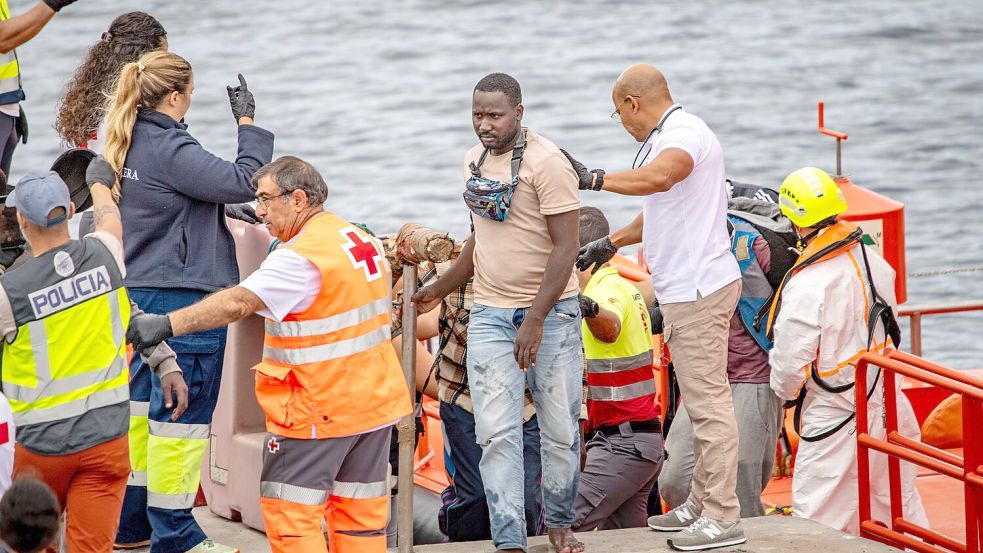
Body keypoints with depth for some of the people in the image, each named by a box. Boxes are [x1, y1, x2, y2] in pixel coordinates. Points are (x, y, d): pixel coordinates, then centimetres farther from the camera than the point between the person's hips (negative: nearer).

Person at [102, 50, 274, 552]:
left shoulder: (129, 146, 9)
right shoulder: (170, 150, -20)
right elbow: (243, 182, -21)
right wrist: (247, 122, -11)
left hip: (142, 293, 10)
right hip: (186, 299, -10)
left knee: (143, 406, 17)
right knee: (182, 415, -2)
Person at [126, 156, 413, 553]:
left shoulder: (301, 258, -20)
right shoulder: (364, 241, 9)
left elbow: (237, 303, -30)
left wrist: (167, 324, -35)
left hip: (316, 410, -9)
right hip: (374, 400, 9)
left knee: (290, 511, -3)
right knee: (362, 515, 12)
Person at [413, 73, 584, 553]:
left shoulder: (546, 164, -13)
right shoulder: (475, 161, 9)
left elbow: (565, 248, -17)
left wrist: (536, 321, -21)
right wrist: (440, 289, 28)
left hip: (550, 312, -5)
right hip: (490, 314, 5)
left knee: (560, 430, 4)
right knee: (496, 432, -4)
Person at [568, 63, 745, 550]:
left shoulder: (684, 133, -15)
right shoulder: (667, 137, 18)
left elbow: (659, 178, -38)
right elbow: (659, 211, 33)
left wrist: (593, 179, -32)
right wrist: (611, 243, 41)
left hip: (698, 289, -11)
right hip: (686, 290, 11)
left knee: (708, 401, -9)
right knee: (700, 402, 15)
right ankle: (701, 504, 22)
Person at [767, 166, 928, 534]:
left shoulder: (805, 286, -22)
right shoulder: (873, 260, 1)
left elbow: (790, 362, -16)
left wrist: (784, 390, 5)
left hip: (836, 414, -7)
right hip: (888, 404, 7)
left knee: (819, 520, 0)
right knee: (900, 504, 18)